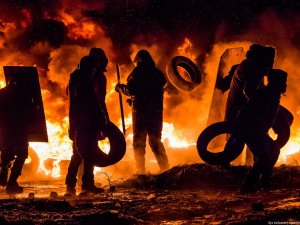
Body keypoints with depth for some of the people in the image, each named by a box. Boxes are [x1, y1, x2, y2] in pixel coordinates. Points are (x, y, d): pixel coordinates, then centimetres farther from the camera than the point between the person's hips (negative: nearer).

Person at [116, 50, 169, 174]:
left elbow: (130, 89, -13)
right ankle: (165, 168, 8)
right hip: (156, 111, 5)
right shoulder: (158, 73, 13)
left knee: (139, 140, 0)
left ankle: (141, 171, -8)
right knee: (155, 140, 15)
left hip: (141, 110, -5)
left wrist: (120, 87, 9)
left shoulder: (138, 71, -3)